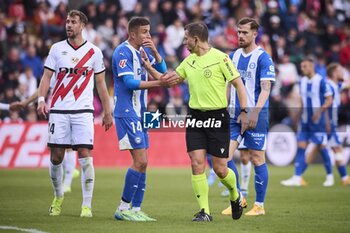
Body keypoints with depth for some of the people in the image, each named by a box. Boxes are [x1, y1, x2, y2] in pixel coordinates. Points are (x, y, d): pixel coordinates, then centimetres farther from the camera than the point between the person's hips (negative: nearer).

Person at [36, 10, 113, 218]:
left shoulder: (94, 52, 6)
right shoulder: (57, 48, 7)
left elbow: (101, 83, 11)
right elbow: (47, 76, 5)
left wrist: (107, 112, 9)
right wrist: (41, 99, -12)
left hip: (83, 111, -1)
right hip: (59, 110, 1)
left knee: (85, 156, -10)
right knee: (56, 157, 2)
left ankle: (87, 205, -6)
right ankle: (58, 197, 25)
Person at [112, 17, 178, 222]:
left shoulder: (143, 51, 13)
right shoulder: (123, 52, -13)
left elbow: (162, 70, 10)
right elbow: (129, 82, -20)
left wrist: (154, 51, -6)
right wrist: (158, 83, -26)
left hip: (140, 112, 9)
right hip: (127, 112, -9)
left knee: (142, 163, 7)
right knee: (140, 161, -13)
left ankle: (136, 209, 11)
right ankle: (123, 208, -6)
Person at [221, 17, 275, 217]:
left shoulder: (263, 57, -7)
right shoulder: (234, 56, 13)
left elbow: (265, 88, -12)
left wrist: (255, 111, -23)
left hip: (255, 115, -6)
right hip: (235, 114, 6)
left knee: (257, 159, -1)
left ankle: (259, 205, 6)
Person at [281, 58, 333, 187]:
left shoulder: (321, 81, -11)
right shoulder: (302, 81, 9)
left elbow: (329, 100, -11)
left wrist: (319, 111, -23)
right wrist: (303, 112, 14)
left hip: (318, 121, -6)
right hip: (305, 121, 6)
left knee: (321, 147, 1)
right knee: (301, 146, -2)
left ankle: (330, 176, 17)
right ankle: (297, 177, -5)